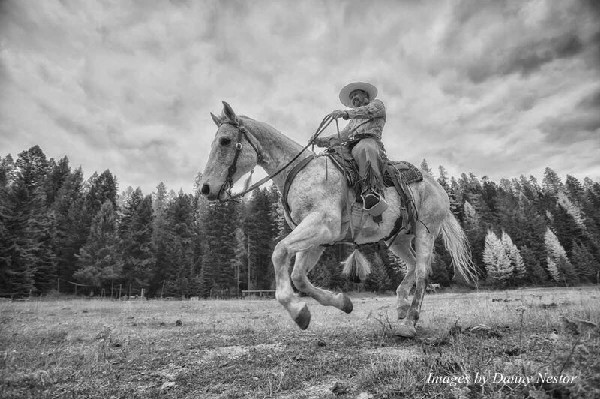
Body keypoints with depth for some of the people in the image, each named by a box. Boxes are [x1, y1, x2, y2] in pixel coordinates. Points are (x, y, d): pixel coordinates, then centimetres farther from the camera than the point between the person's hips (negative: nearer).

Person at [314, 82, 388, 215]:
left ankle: (372, 191, -56)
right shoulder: (353, 121, 41)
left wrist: (346, 112, -15)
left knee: (364, 148, -41)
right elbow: (341, 136, 29)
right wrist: (320, 140, 14)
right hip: (351, 148, 7)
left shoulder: (377, 103, 25)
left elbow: (369, 111, -1)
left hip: (370, 140, -7)